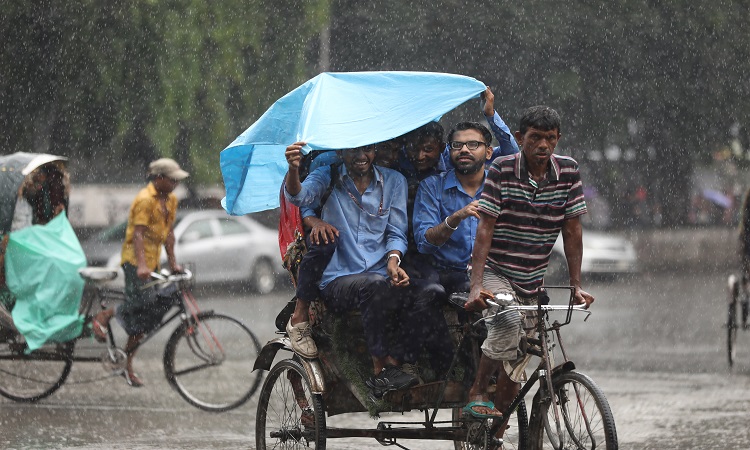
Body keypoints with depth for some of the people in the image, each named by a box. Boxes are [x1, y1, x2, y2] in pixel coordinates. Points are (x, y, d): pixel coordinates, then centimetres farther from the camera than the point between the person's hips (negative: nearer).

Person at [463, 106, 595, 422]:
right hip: (495, 271, -4)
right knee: (507, 324, -33)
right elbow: (485, 228, -17)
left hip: (531, 281, 4)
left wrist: (576, 286, -4)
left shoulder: (568, 171, -5)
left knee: (515, 366, 5)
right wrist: (476, 286, -26)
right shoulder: (502, 170, -14)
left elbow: (572, 231, 0)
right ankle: (477, 393, -14)